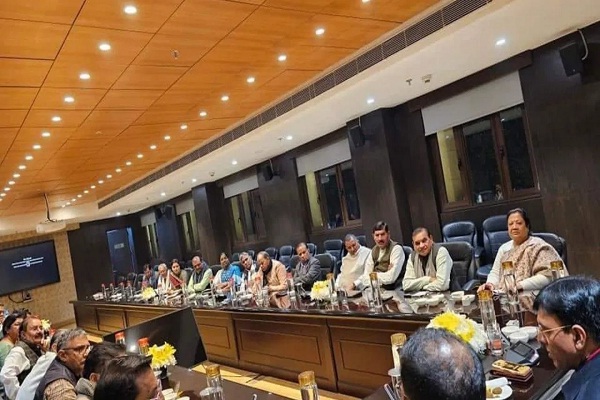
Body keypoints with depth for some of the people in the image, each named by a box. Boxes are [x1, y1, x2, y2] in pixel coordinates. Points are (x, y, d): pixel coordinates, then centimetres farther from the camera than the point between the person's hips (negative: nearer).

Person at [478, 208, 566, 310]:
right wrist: (491, 283, -5)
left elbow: (547, 276, -13)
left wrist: (519, 285, -23)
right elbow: (495, 272, 18)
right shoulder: (504, 248, 19)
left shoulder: (538, 246, -1)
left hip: (529, 296, -5)